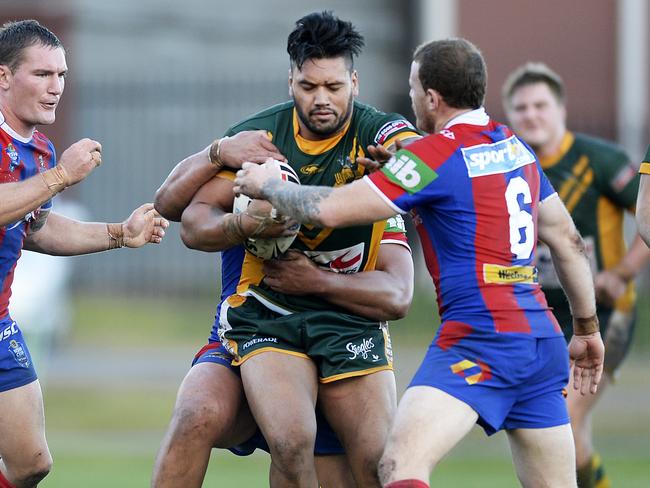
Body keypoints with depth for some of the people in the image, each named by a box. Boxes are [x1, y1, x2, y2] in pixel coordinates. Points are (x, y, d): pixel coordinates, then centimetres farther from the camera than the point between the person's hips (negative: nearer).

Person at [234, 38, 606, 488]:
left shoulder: (437, 154, -8)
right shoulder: (515, 147, 15)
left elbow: (329, 210, -11)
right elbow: (568, 240, 22)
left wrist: (266, 184, 7)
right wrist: (588, 328, 31)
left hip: (480, 339, -8)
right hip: (543, 338, 8)